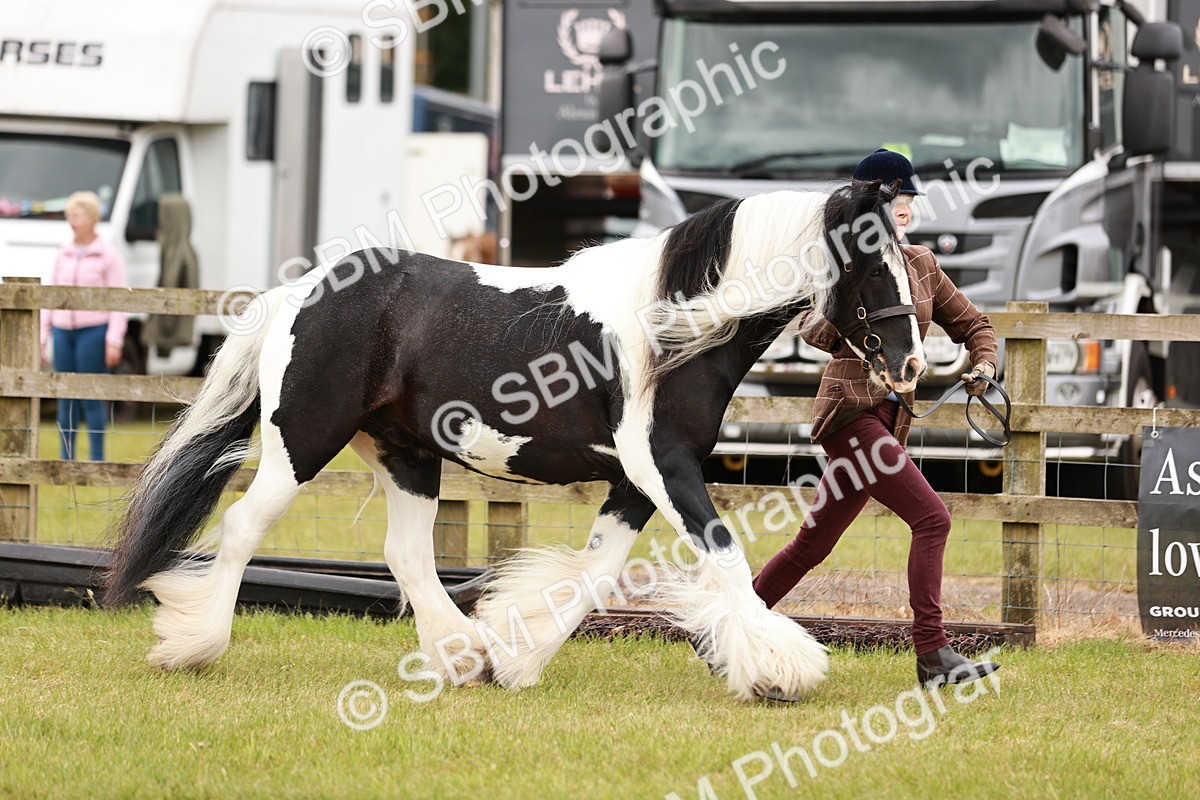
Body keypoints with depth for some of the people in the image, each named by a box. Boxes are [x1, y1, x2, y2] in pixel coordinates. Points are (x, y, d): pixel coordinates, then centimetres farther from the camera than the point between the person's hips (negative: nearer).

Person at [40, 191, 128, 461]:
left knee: (91, 398, -5)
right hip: (63, 330, 5)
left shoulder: (108, 256, -2)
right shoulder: (64, 254, 13)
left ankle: (97, 458, 1)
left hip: (93, 330, -5)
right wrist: (42, 337, 13)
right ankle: (66, 459, 11)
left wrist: (114, 340, -12)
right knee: (65, 398, 6)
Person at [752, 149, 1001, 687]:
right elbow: (816, 331, -21)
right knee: (931, 517, -18)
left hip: (889, 418, 7)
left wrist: (983, 364, 1)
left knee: (814, 542, 13)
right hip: (850, 411, -7)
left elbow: (972, 324, 21)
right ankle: (932, 655, -18)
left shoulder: (921, 265, 13)